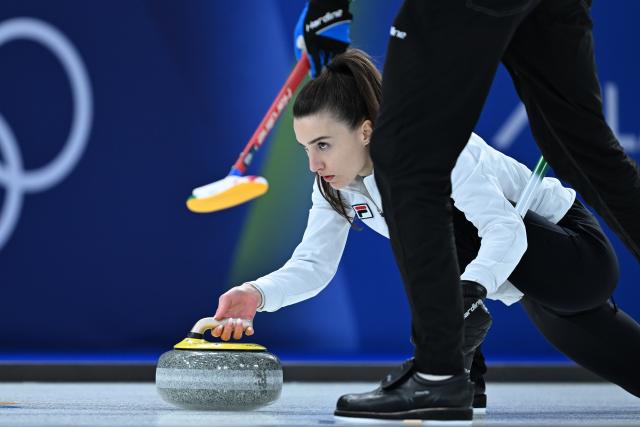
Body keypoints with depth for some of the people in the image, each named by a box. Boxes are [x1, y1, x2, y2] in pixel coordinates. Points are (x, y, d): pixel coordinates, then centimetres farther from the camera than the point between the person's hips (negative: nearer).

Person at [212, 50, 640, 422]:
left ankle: (443, 377, -27)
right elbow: (313, 264, -11)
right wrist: (257, 294, -30)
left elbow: (505, 229, -39)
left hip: (579, 254, -8)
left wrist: (464, 294, -55)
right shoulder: (337, 183, -7)